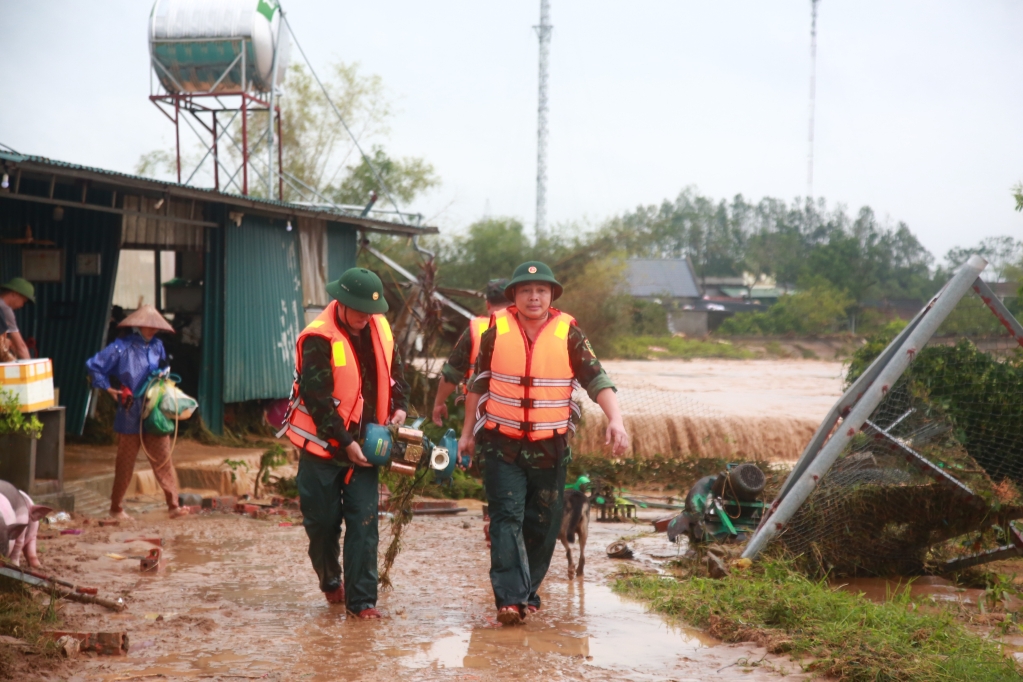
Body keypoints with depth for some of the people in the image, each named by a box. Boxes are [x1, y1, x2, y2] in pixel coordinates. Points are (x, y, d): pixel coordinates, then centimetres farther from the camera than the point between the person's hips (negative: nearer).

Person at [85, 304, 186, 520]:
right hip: (130, 415, -4)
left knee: (163, 459, -2)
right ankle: (115, 509, 17)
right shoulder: (122, 347, -7)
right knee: (125, 464, 5)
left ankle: (173, 506, -3)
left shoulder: (157, 346, 10)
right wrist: (108, 388, -5)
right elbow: (93, 365, -6)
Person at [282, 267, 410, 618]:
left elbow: (396, 373, 18)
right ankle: (330, 582, 33)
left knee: (364, 522, -4)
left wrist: (399, 408, 0)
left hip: (363, 445, 4)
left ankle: (361, 599, 0)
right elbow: (318, 399, -19)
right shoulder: (318, 339, -17)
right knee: (323, 523, 7)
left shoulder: (380, 330, 2)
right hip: (323, 445, -4)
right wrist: (345, 443, -18)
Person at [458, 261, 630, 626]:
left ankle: (528, 592, 24)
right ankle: (511, 598, -17)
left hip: (550, 449, 1)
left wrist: (615, 419, -23)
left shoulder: (568, 334, -3)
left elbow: (596, 379, -8)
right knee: (507, 519, -12)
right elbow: (478, 383, 11)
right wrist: (468, 431, 16)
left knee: (543, 525, 8)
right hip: (502, 445, -1)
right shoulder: (496, 332, -1)